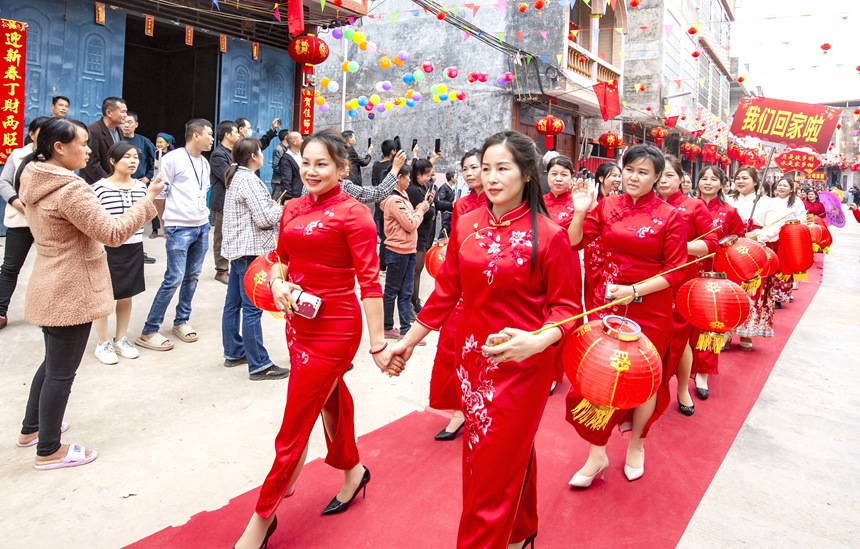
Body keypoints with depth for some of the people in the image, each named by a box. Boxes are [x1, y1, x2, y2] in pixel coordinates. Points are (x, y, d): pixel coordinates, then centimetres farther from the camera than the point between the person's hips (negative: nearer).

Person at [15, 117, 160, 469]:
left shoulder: (36, 182, 7)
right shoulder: (70, 189, -23)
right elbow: (113, 233, -24)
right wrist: (147, 201, -19)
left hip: (50, 288, 10)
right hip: (71, 293, -10)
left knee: (53, 362, 25)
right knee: (62, 371, 3)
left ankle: (31, 428, 41)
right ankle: (49, 450, 18)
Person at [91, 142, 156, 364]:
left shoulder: (141, 186, 4)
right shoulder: (99, 187, -11)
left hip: (134, 249, 5)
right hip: (107, 250, -4)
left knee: (127, 296, 13)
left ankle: (121, 339, 27)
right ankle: (103, 343, 20)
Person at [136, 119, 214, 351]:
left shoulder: (204, 163, 13)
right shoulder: (173, 158, -9)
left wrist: (203, 215, 14)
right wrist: (165, 223, -2)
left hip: (202, 226, 7)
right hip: (180, 228, -7)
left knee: (192, 277, 11)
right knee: (174, 279, -8)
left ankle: (181, 321, 26)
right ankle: (149, 332, 2)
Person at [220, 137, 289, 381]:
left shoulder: (236, 177, 16)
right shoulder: (250, 180, -15)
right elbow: (264, 219, -18)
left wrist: (272, 207, 11)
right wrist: (280, 208, -1)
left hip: (236, 248, 10)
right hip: (250, 250, -10)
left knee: (233, 303, 15)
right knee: (252, 308, -7)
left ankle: (233, 353, 27)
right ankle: (259, 365, -2)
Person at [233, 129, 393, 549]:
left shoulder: (352, 214, -14)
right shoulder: (293, 209, 5)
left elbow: (369, 282, -16)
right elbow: (281, 258, 17)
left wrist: (377, 343, -17)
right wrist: (277, 282, -5)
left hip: (333, 329, -7)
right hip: (299, 323, 7)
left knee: (295, 425, 1)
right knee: (331, 400, 24)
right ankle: (353, 471, 48)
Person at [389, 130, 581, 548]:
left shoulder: (549, 236, -13)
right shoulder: (466, 225, 1)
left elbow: (566, 308, -9)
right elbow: (446, 292, 8)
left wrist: (536, 341, -29)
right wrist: (408, 340, 11)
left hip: (521, 366, -5)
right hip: (473, 358, 6)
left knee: (496, 470, 4)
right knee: (489, 457, 22)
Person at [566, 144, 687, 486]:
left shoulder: (669, 217, -6)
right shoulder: (606, 206, 1)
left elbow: (675, 272, -8)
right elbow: (575, 243, -3)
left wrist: (634, 290, -17)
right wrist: (580, 211, -17)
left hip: (650, 308, -2)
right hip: (607, 302, 2)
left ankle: (636, 445, 38)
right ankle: (596, 455, 19)